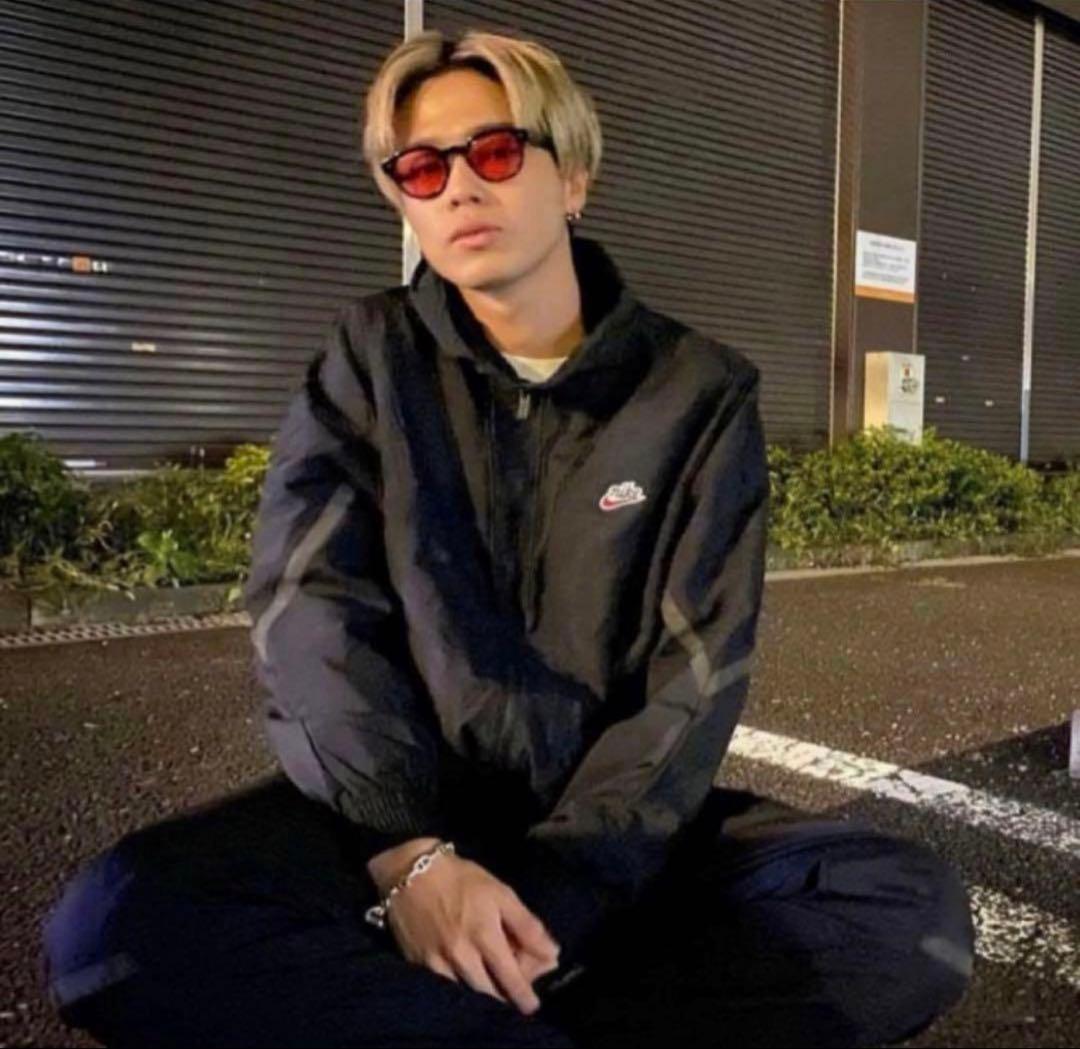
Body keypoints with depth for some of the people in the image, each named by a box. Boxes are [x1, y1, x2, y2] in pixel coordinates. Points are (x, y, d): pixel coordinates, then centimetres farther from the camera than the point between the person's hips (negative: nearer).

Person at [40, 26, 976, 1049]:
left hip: (611, 824, 1)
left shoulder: (699, 391, -1)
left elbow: (695, 682, -7)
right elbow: (309, 611, -9)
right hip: (395, 807, 0)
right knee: (114, 923, -27)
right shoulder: (372, 353, 3)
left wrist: (550, 891, -20)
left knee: (913, 910, -24)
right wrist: (409, 855, -23)